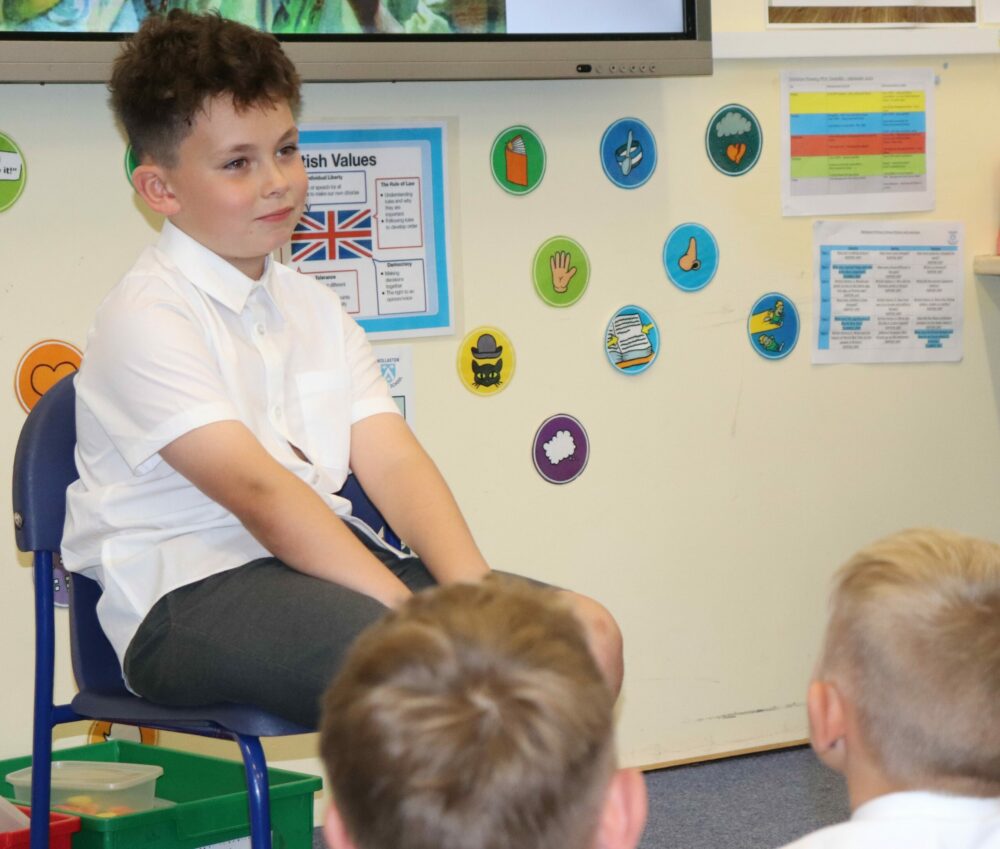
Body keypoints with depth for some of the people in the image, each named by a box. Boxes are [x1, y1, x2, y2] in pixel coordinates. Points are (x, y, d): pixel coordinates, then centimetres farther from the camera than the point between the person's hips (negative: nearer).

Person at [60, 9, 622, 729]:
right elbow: (261, 492, -19)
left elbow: (393, 461, 4)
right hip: (190, 591, -8)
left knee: (587, 633, -8)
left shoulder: (312, 309, 16)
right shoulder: (148, 319, -9)